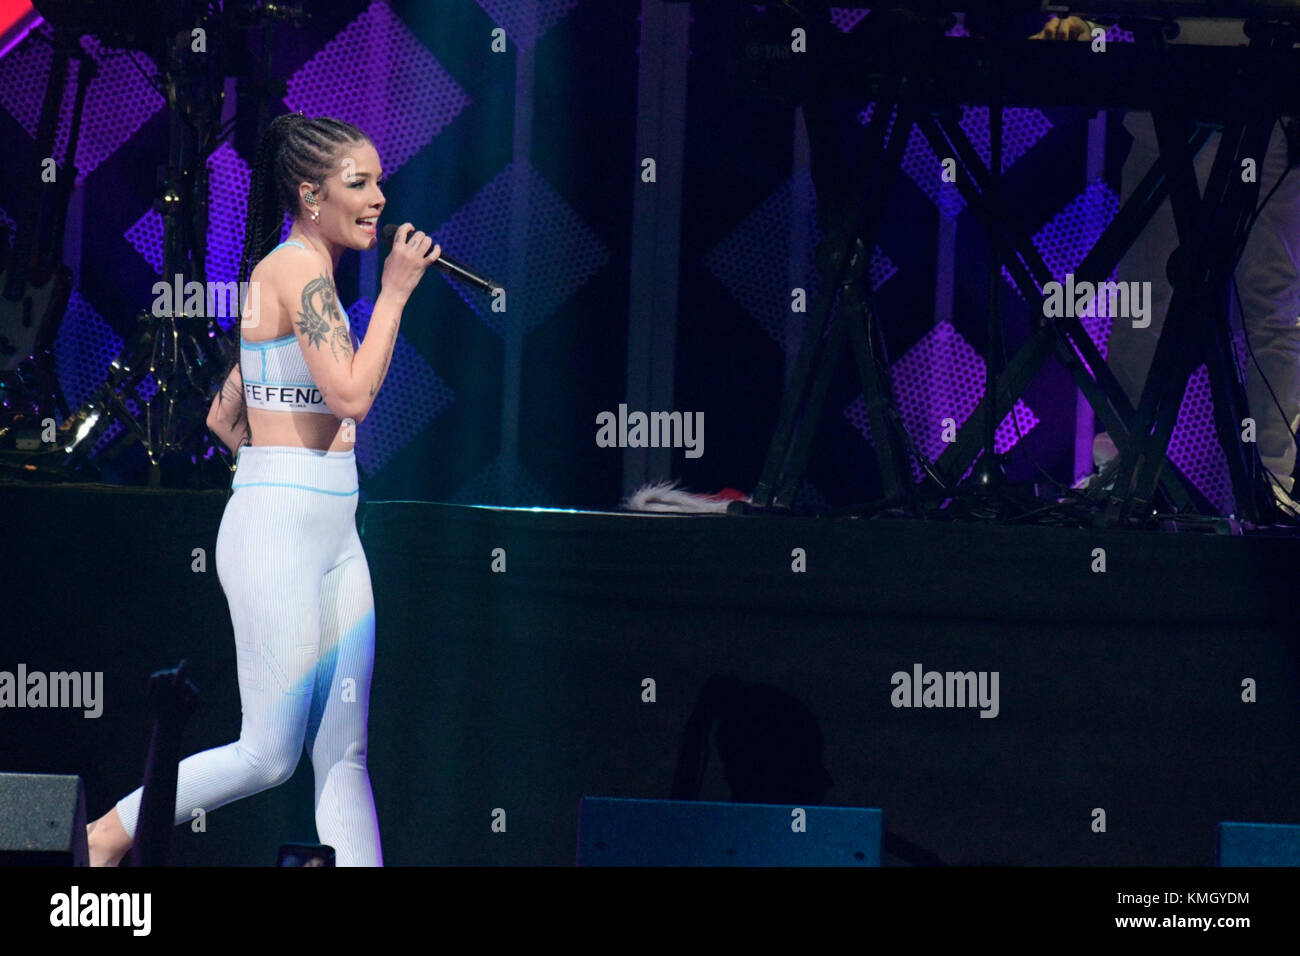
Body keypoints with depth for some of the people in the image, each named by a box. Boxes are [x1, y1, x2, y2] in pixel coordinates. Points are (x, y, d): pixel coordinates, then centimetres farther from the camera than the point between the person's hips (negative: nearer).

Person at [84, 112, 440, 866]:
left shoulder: (296, 273, 18)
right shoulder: (299, 271, -10)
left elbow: (224, 417, 22)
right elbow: (352, 393, -21)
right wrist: (395, 292, -12)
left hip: (330, 535, 10)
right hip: (280, 530, -10)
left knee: (344, 754, 3)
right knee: (270, 754, -6)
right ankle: (108, 834, 10)